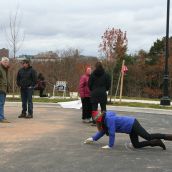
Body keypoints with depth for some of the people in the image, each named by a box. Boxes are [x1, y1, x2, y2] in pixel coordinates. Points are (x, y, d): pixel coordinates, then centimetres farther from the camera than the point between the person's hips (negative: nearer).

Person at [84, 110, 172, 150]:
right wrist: (93, 138, 15)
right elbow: (102, 131, 20)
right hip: (131, 128, 10)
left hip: (133, 125, -10)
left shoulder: (109, 119, -22)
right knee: (136, 145, 9)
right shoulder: (105, 119, 10)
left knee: (149, 137, -14)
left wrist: (110, 145, -15)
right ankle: (156, 142, 13)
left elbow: (112, 133, -23)